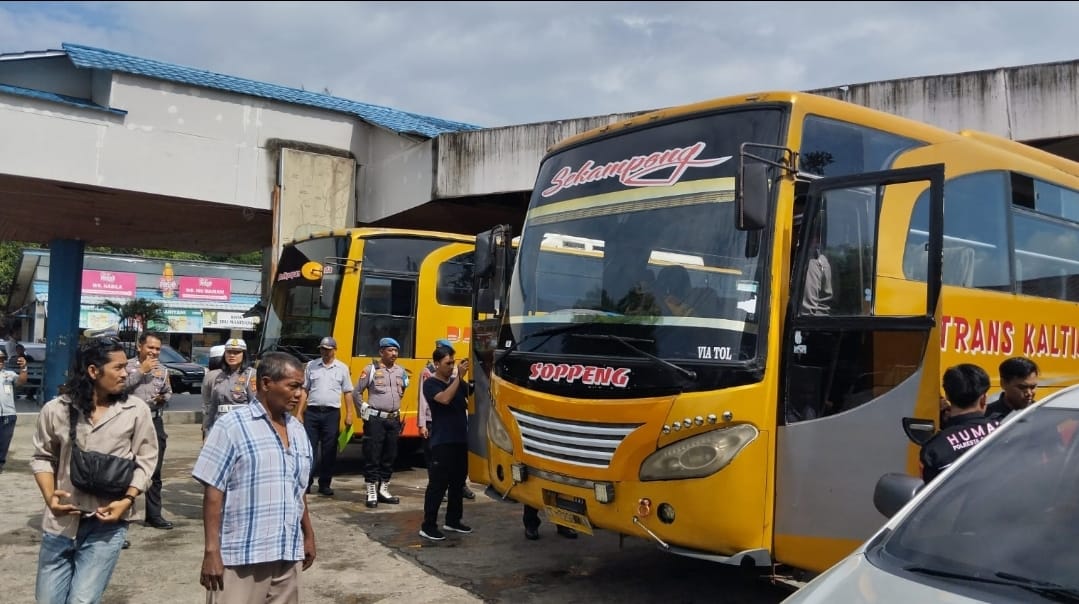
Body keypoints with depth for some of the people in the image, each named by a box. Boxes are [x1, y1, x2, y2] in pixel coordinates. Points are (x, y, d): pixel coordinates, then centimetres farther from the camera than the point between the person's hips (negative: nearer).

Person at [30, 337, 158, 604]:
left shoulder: (136, 410, -5)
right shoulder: (55, 409, -1)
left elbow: (145, 460, 0)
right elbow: (42, 458, 9)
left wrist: (127, 500, -12)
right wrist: (49, 496, -6)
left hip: (107, 523, -2)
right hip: (61, 521, 2)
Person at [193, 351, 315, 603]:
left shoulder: (297, 430, 11)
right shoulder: (232, 425, -8)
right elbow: (213, 491, -10)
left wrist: (308, 535, 20)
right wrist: (211, 551, -13)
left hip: (288, 554, 6)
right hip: (241, 556, -6)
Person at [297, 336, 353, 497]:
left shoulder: (342, 368, 4)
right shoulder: (311, 366, 7)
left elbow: (347, 393, 5)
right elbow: (304, 391, 8)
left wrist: (349, 414, -1)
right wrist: (299, 413, 2)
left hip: (332, 413, 0)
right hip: (312, 412, 1)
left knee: (329, 451, 5)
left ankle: (325, 485, 14)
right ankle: (306, 482, 11)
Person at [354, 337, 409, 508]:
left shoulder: (401, 371, 9)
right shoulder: (371, 370, -5)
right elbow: (356, 393, 2)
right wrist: (364, 410, 2)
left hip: (394, 420, 5)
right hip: (375, 419, -5)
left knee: (390, 456, 10)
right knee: (372, 456, -3)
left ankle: (383, 490, 21)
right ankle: (371, 493, 4)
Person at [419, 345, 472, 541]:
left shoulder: (458, 382, 13)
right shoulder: (430, 384, -5)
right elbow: (445, 398, -23)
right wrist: (459, 376, -22)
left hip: (461, 440, 7)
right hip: (442, 442, -7)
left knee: (458, 483, 14)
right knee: (437, 484, -5)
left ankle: (453, 520, 26)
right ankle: (428, 526, 0)